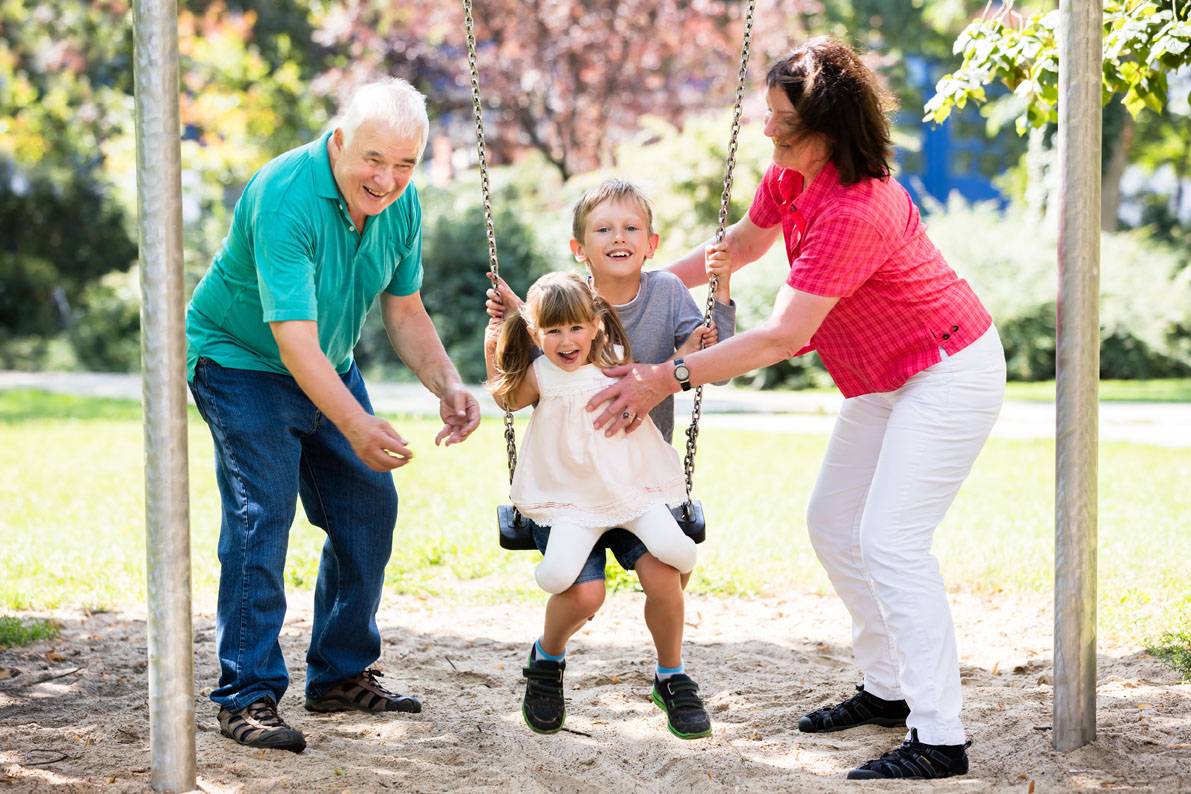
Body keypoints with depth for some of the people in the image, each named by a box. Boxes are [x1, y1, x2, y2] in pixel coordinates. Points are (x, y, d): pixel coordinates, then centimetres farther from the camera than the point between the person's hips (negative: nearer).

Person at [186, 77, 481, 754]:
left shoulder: (402, 203, -9)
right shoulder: (284, 198, -32)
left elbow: (406, 312, 2)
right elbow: (295, 340, -37)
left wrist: (448, 386, -15)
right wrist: (355, 425, -48)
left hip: (331, 368, 7)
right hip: (243, 363, -7)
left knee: (368, 508, 7)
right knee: (261, 515, -18)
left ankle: (343, 676, 20)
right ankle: (247, 696, -13)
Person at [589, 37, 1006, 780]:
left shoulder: (854, 212, -32)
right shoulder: (790, 176, -3)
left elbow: (781, 337, -32)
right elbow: (739, 247, 16)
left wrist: (669, 378, -29)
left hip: (951, 371, -10)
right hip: (888, 378, 10)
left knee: (890, 538, -17)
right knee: (834, 525, 12)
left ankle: (940, 739, -17)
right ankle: (889, 689, 24)